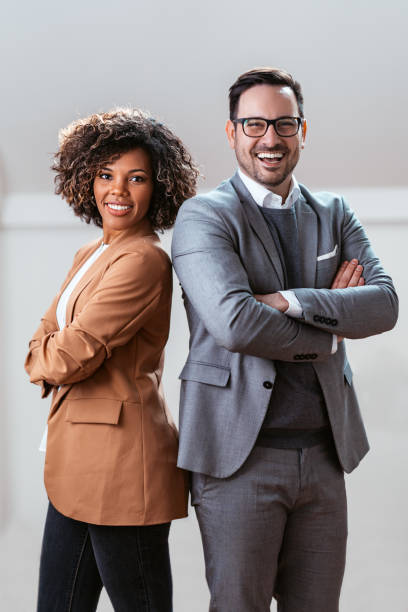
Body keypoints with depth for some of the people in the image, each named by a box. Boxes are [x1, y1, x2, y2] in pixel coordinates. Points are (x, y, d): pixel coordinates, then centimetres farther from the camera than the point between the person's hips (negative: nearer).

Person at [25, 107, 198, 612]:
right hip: (77, 469, 9)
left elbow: (72, 356, -20)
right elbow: (46, 335, 16)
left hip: (121, 463, -9)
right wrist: (50, 358, -6)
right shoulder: (89, 256, 16)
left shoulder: (144, 260, -16)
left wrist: (42, 357, 2)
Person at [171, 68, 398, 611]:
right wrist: (328, 330, -7)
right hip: (239, 451, -5)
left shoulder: (334, 215, 13)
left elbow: (385, 304, -3)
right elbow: (233, 322, -19)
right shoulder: (204, 215, -3)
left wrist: (289, 301, -16)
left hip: (323, 454, 5)